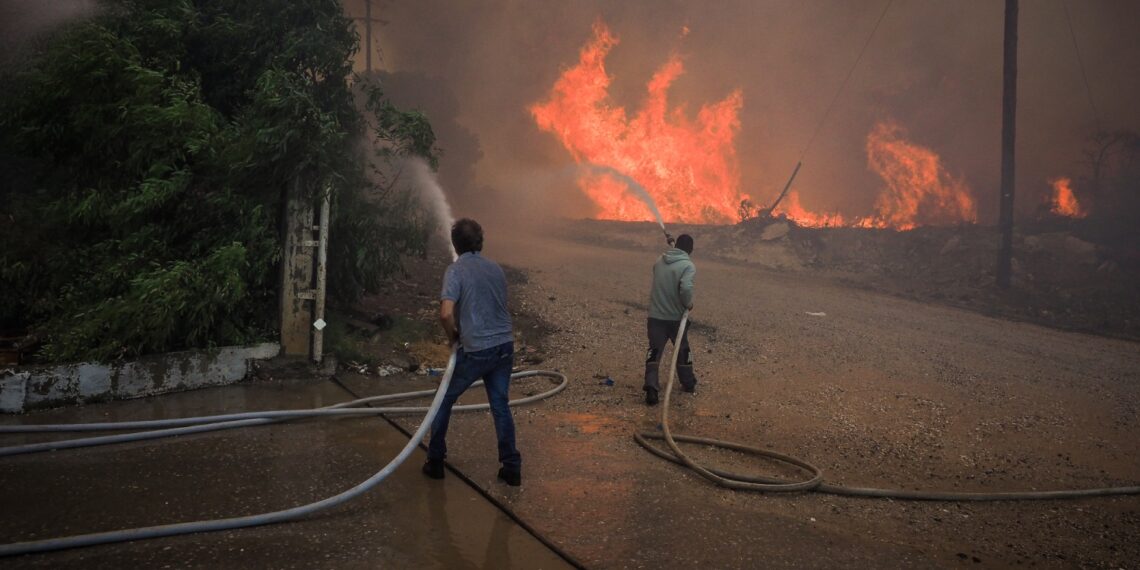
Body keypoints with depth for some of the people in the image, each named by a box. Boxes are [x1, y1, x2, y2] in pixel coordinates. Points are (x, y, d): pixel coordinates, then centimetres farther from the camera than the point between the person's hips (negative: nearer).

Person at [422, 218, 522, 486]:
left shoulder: (456, 270, -10)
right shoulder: (495, 268, 9)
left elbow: (446, 313, -22)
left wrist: (453, 337, -3)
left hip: (476, 350, -5)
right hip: (504, 344, 5)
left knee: (445, 399, 14)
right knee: (501, 405, 14)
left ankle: (436, 461, 21)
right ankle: (511, 467, 16)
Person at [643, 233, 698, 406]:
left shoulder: (660, 261, 4)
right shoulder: (688, 265, -14)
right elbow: (686, 288, -28)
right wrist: (688, 304, -11)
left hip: (655, 316, 3)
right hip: (676, 317, -2)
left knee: (654, 350, 5)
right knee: (682, 350, 18)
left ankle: (651, 386, -13)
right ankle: (688, 384, 33)